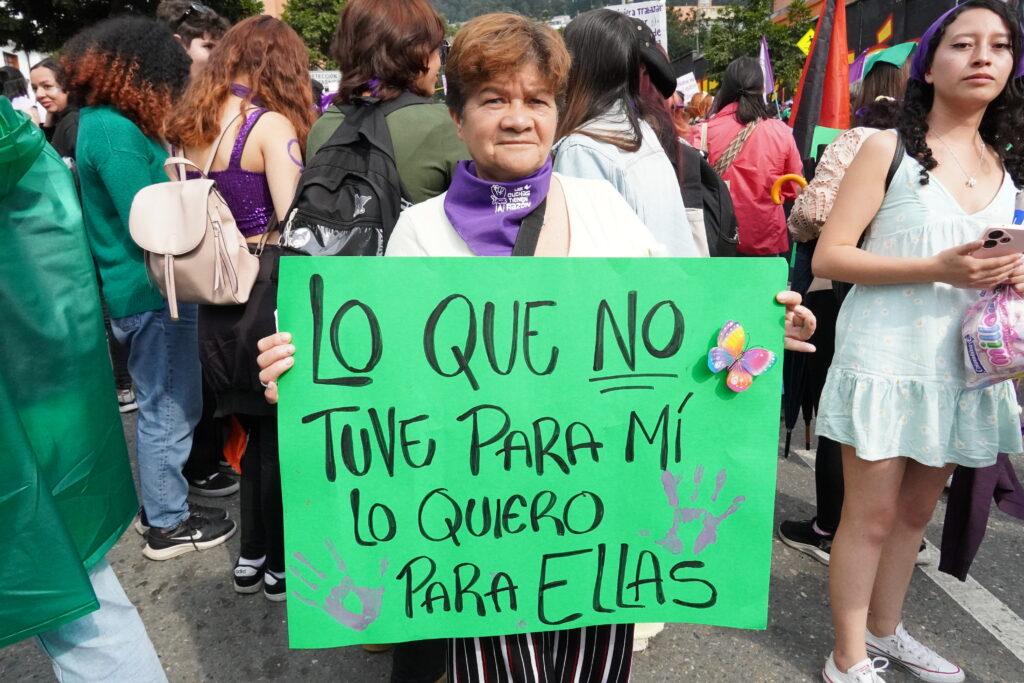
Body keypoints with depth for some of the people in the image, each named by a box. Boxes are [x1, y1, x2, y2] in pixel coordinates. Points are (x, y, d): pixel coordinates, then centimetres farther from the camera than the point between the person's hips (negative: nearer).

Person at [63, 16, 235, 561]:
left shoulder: (100, 122, 12)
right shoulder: (115, 132, -19)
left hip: (138, 290, 10)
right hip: (150, 293, -10)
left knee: (164, 406, 20)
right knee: (169, 410, 2)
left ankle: (162, 501, 35)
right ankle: (168, 525, 16)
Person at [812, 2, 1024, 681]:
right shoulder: (889, 149, -5)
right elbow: (829, 256, -12)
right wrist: (938, 270, -21)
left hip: (962, 366, 6)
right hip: (885, 361, -6)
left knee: (916, 510, 18)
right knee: (872, 516, 0)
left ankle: (885, 629, 37)